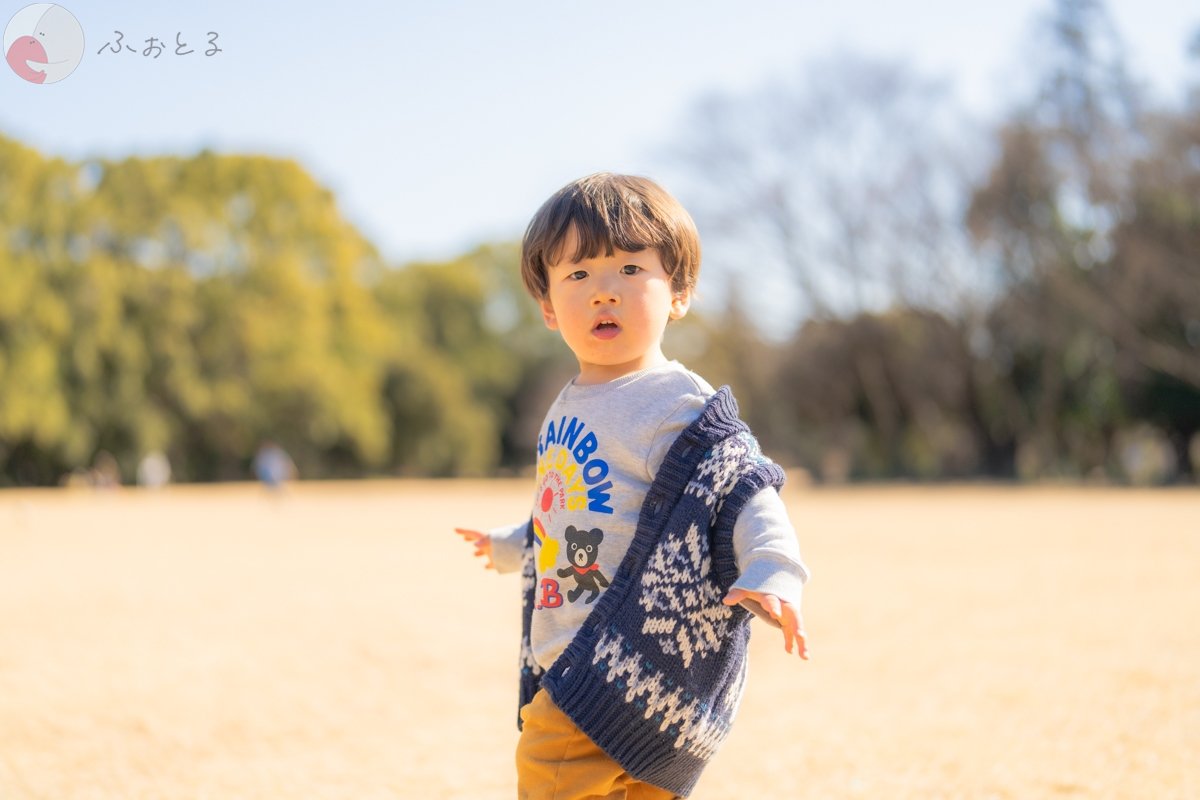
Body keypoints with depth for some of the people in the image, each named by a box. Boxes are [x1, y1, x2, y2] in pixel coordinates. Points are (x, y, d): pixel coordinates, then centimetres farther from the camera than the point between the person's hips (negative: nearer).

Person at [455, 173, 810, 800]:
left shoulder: (679, 406, -11)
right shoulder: (568, 408, 15)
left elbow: (745, 494, -18)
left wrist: (774, 571, -37)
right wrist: (510, 546, 48)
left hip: (636, 664, -9)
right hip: (569, 663, 9)